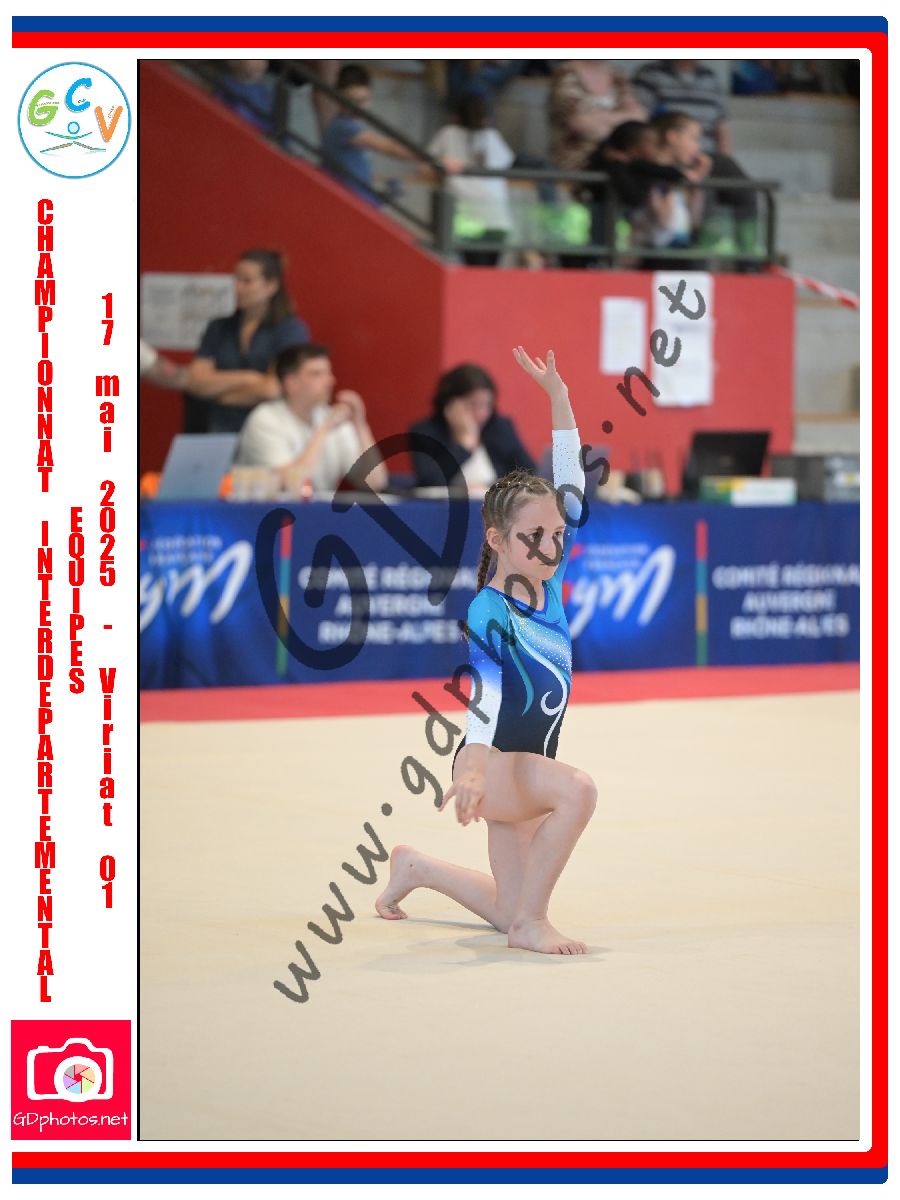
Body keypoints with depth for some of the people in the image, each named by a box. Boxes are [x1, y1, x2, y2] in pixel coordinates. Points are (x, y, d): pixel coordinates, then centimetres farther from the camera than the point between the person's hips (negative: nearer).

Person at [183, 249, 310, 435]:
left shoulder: (291, 329, -2)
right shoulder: (219, 328, 13)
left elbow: (273, 390, -10)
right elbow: (194, 381, 4)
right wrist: (245, 378, -9)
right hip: (219, 430, 4)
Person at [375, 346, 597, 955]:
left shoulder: (550, 586, 3)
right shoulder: (488, 612, -17)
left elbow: (570, 492, 6)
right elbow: (484, 694, -31)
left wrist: (559, 397, 3)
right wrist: (473, 769, -47)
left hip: (527, 770, 8)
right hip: (493, 763, -8)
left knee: (511, 913, 14)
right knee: (578, 788, -37)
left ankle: (415, 866, 39)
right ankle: (531, 923, -26)